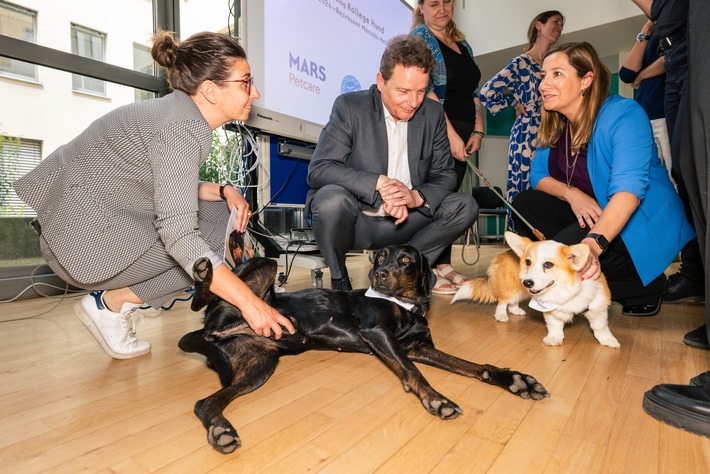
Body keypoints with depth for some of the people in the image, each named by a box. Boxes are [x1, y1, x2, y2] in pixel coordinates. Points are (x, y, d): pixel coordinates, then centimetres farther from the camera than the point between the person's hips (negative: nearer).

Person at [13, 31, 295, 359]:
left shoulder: (183, 114, 4)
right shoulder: (182, 130, -25)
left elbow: (172, 189, 11)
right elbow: (179, 237, -31)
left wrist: (223, 191, -6)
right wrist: (248, 301, -30)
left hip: (99, 210, 9)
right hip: (84, 236, -9)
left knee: (218, 213, 5)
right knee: (214, 242, -11)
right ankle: (111, 302, 1)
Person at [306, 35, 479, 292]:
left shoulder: (433, 113, 3)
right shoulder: (350, 107, -9)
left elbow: (444, 174, 4)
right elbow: (318, 169, -19)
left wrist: (417, 196, -20)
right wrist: (379, 183, -30)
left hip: (401, 221, 4)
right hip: (354, 220, -3)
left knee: (465, 205, -10)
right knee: (332, 198, -35)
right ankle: (339, 280, -6)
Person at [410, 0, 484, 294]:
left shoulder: (462, 44, 22)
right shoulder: (419, 37, 0)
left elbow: (473, 91, 21)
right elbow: (425, 89, -12)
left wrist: (477, 130, 7)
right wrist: (451, 134, -17)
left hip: (461, 133, 7)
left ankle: (444, 265, 13)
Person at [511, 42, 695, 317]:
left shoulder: (624, 114, -19)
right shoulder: (554, 125, 2)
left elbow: (629, 189, -32)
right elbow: (538, 175, 3)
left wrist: (592, 243, -48)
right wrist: (571, 194, -19)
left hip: (642, 222, -7)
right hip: (590, 214, 7)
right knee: (525, 204, -8)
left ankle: (646, 287, -1)